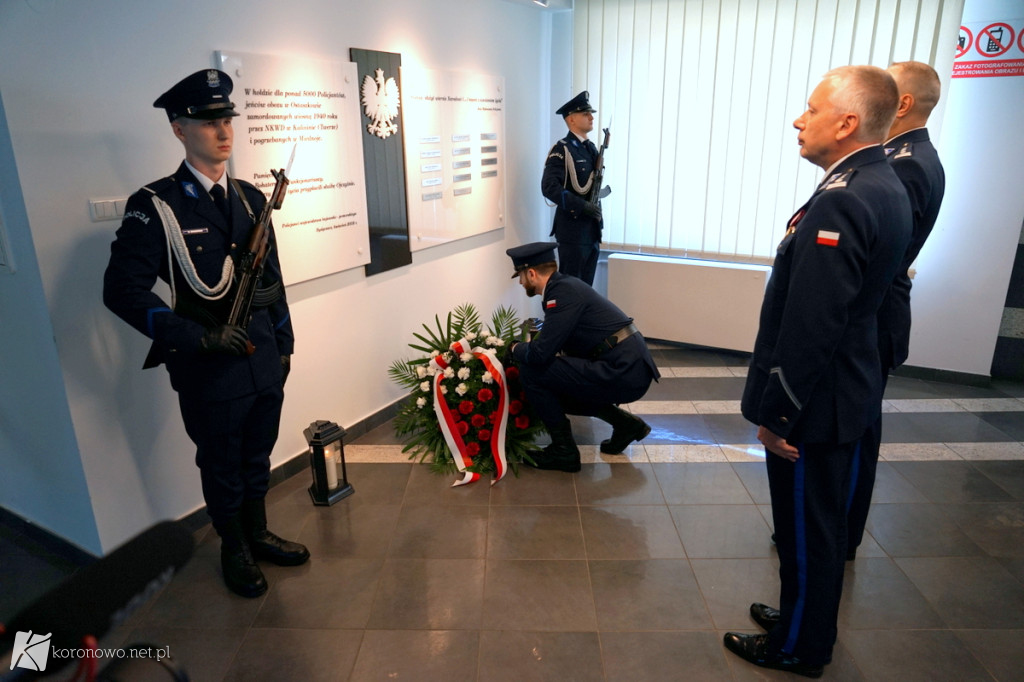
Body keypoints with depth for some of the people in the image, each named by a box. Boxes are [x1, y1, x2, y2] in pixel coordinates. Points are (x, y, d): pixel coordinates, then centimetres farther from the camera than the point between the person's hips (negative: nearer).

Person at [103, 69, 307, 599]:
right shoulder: (155, 207, -10)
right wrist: (198, 337, -22)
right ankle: (234, 551, 37)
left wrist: (283, 345, 13)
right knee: (221, 468, 14)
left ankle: (258, 535, 43)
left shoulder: (251, 198, 7)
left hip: (263, 361, 5)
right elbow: (122, 291, -15)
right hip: (208, 370, -4)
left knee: (257, 458, 20)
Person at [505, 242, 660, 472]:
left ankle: (563, 451, 1)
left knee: (532, 372, -11)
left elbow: (540, 354, -19)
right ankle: (625, 423, 21)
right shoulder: (564, 285, 14)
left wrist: (516, 349, 1)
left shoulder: (563, 291, -15)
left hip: (622, 373, -10)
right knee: (558, 389, 25)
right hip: (631, 367, 10)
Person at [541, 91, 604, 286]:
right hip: (573, 229, -7)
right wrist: (583, 206, -22)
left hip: (593, 229, 8)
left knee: (586, 285, 12)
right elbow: (550, 187, -20)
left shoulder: (592, 148, 15)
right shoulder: (561, 149, -9)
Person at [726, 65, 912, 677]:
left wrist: (777, 413, -18)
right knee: (822, 521, 24)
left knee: (807, 529, 10)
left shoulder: (840, 202, -26)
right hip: (846, 392, 9)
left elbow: (809, 327, -28)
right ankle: (808, 618, 44)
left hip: (815, 403, -9)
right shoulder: (886, 187, 6)